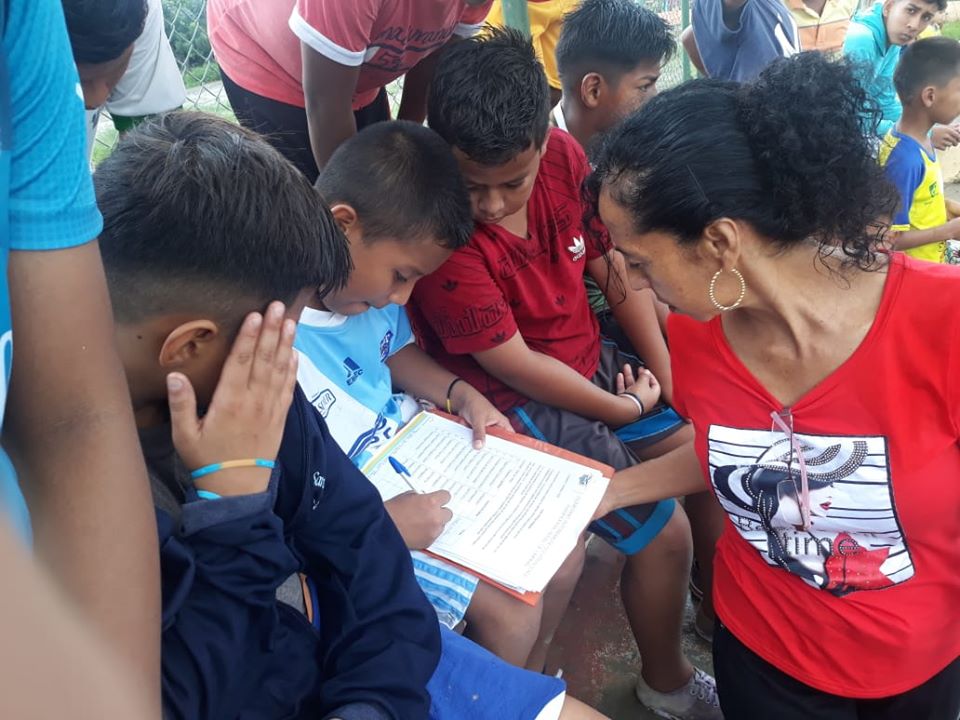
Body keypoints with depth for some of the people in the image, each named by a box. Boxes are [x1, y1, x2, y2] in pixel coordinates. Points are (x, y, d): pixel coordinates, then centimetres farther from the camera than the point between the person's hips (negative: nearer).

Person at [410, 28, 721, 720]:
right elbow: (513, 364, -21)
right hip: (519, 405, -7)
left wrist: (668, 374, -3)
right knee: (666, 532, -9)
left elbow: (616, 268, -1)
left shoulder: (563, 156, -9)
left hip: (591, 357, 7)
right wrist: (624, 408, -11)